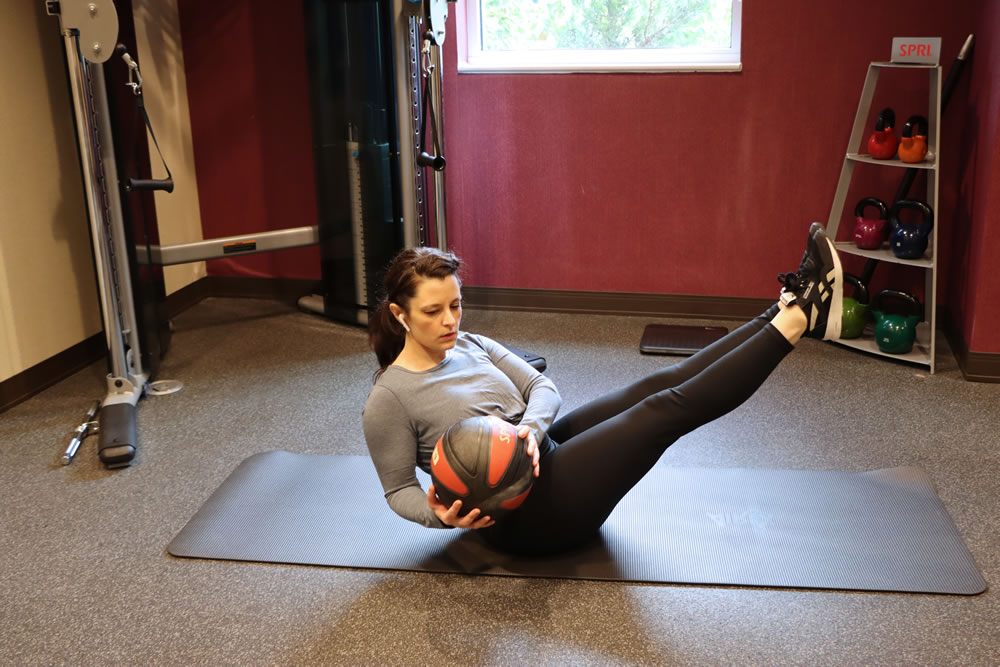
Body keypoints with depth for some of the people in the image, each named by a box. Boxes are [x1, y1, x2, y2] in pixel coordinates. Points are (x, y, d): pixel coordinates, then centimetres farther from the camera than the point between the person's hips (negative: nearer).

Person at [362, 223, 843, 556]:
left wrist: (530, 429, -19)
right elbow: (398, 491, -4)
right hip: (524, 516, -8)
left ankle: (793, 311, -15)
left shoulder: (471, 346, 9)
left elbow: (543, 388, 4)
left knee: (657, 386, -13)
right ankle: (795, 320, -19)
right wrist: (443, 516, -26)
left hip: (545, 458, 8)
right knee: (663, 411, -20)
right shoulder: (388, 400, -10)